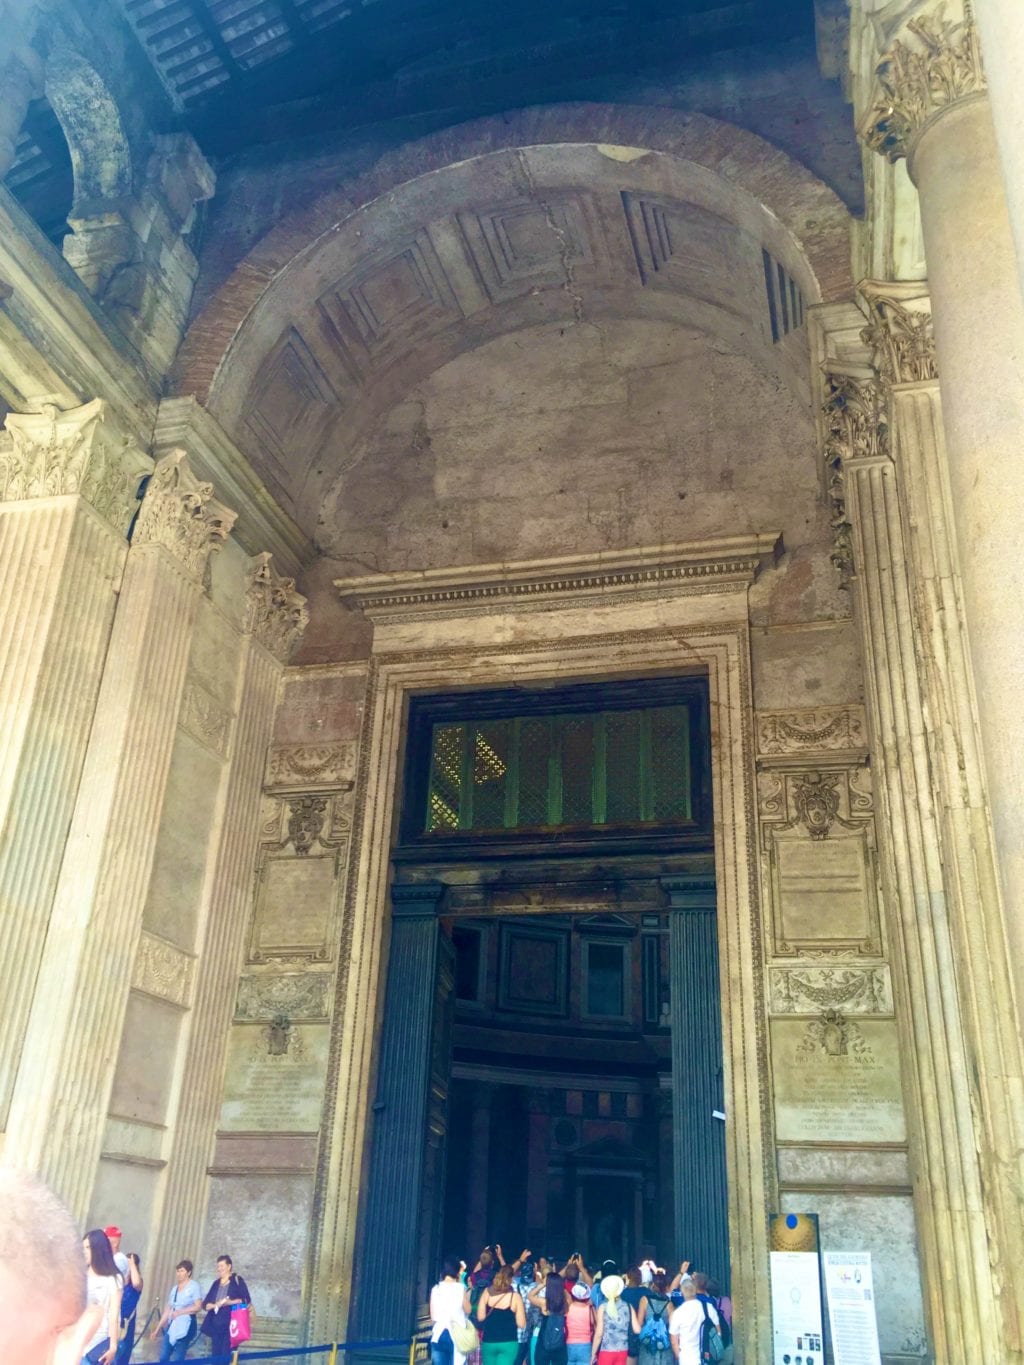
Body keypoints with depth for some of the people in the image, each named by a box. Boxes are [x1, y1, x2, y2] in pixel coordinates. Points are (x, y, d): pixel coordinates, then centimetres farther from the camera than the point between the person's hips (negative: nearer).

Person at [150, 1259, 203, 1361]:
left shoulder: (194, 1286, -6)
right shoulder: (175, 1288, 13)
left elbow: (198, 1307, -13)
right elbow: (168, 1309, 15)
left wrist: (180, 1312, -16)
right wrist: (157, 1329, 13)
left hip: (185, 1327, -7)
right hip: (171, 1327, 7)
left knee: (177, 1360, -5)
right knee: (163, 1358, 3)